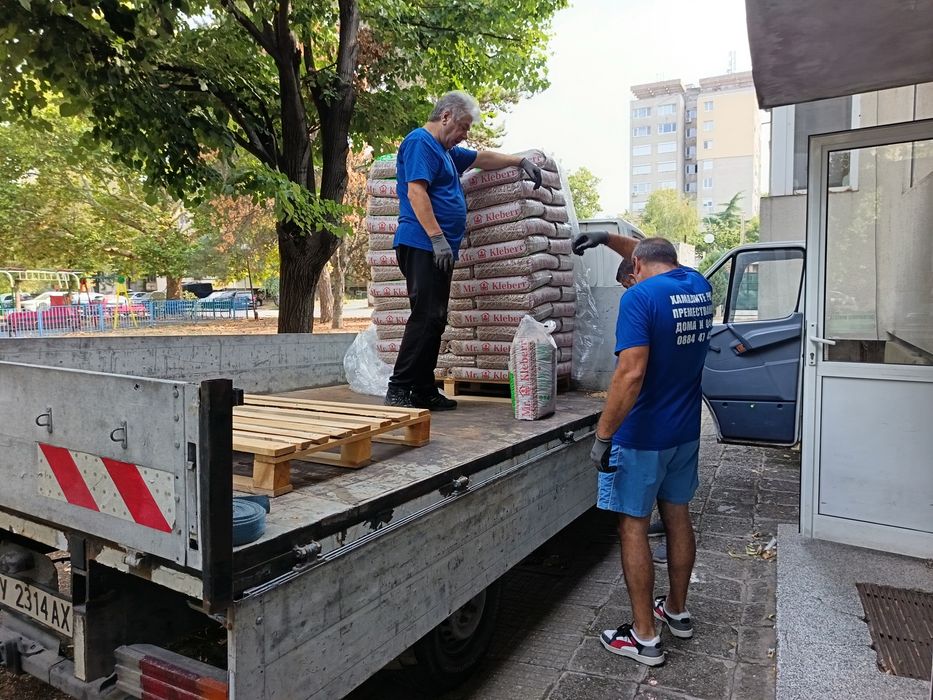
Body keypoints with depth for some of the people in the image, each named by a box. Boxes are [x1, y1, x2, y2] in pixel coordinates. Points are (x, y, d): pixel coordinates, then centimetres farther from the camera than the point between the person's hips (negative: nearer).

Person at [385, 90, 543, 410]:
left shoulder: (446, 151, 27)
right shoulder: (420, 141, -4)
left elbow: (482, 158, 40)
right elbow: (415, 191, -16)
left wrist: (521, 160, 38)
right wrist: (437, 237, -21)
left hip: (439, 250, 10)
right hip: (422, 246, -10)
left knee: (435, 320, 8)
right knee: (426, 317, -15)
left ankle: (424, 391, 12)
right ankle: (398, 390, -12)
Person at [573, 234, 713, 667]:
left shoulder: (640, 296, -17)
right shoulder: (699, 285, 6)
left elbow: (631, 375, -26)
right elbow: (662, 258, 28)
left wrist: (603, 436, -21)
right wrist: (608, 238, 23)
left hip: (642, 437, -7)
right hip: (686, 433, 8)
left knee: (633, 527, 3)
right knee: (678, 517, 19)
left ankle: (644, 638, 13)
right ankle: (677, 611, 35)